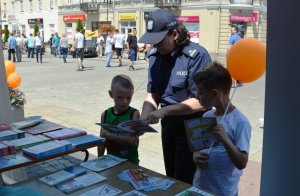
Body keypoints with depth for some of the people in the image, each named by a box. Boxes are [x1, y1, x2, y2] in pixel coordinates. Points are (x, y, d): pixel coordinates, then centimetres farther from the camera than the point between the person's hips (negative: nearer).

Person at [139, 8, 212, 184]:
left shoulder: (197, 56, -22)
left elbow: (200, 102, -23)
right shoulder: (155, 56, -1)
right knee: (171, 177, 21)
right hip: (169, 124, 6)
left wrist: (163, 111, -27)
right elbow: (152, 94, 1)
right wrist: (143, 120, -15)